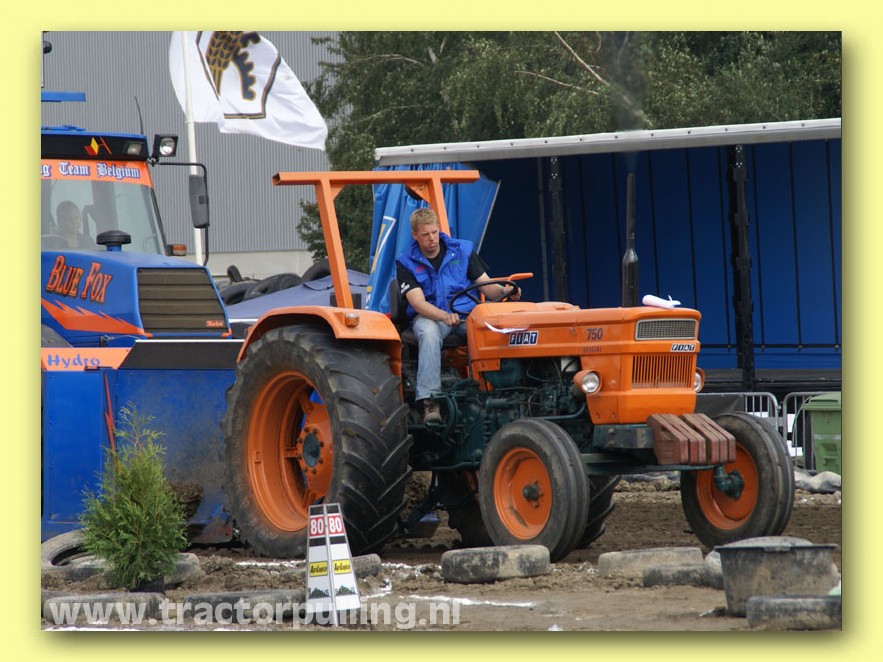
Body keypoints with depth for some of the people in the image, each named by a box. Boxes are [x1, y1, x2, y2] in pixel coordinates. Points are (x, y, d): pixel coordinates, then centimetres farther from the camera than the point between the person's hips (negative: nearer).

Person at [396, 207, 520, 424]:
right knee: (429, 334, -39)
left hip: (465, 314, 2)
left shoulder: (462, 250, 7)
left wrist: (504, 291, -19)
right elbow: (418, 302, -13)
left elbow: (486, 286, 5)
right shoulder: (406, 263, 0)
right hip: (428, 316, -2)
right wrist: (445, 316, -33)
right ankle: (429, 401, -44)